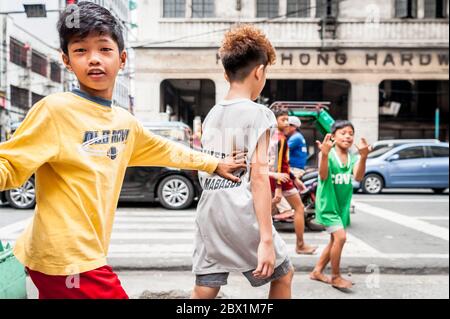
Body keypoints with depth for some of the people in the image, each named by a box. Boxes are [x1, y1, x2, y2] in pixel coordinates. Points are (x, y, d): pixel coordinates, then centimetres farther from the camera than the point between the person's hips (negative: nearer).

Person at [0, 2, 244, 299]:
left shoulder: (125, 121, 8)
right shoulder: (55, 109, -15)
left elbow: (164, 150, 23)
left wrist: (214, 164, 32)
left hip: (86, 253, 8)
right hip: (66, 258, -7)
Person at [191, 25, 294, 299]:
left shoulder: (212, 115, 13)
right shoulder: (258, 113, -7)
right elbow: (258, 176, -15)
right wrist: (266, 239, -15)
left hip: (209, 216, 6)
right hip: (243, 217, -6)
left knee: (204, 292, 10)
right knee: (283, 275, 20)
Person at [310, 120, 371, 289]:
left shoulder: (353, 157, -1)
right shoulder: (327, 154, -13)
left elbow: (358, 177, -18)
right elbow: (323, 175, -28)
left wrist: (363, 157, -36)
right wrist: (325, 154, -45)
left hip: (342, 204, 7)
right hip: (327, 202, -7)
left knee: (335, 240, 15)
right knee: (340, 237, -17)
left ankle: (317, 271, 31)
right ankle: (335, 277, 0)